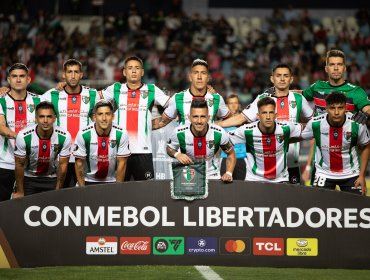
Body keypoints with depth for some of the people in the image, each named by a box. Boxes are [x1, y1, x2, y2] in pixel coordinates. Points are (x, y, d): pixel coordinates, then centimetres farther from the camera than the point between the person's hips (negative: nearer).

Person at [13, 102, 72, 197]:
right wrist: (20, 192, -6)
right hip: (29, 178, -1)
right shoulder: (23, 136, -25)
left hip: (52, 179, 1)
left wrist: (58, 191, -3)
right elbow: (19, 164, -13)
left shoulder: (64, 137, -22)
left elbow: (63, 164, -10)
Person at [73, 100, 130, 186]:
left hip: (112, 182, 0)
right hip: (89, 182, 0)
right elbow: (79, 164, -8)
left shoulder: (121, 134, -14)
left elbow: (122, 163, -8)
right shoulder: (83, 134, -16)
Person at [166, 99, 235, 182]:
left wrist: (228, 173, -17)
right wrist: (177, 154, -21)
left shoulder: (219, 134, -20)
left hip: (212, 175, 0)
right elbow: (169, 149, 1)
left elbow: (231, 153, -3)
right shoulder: (179, 133, -20)